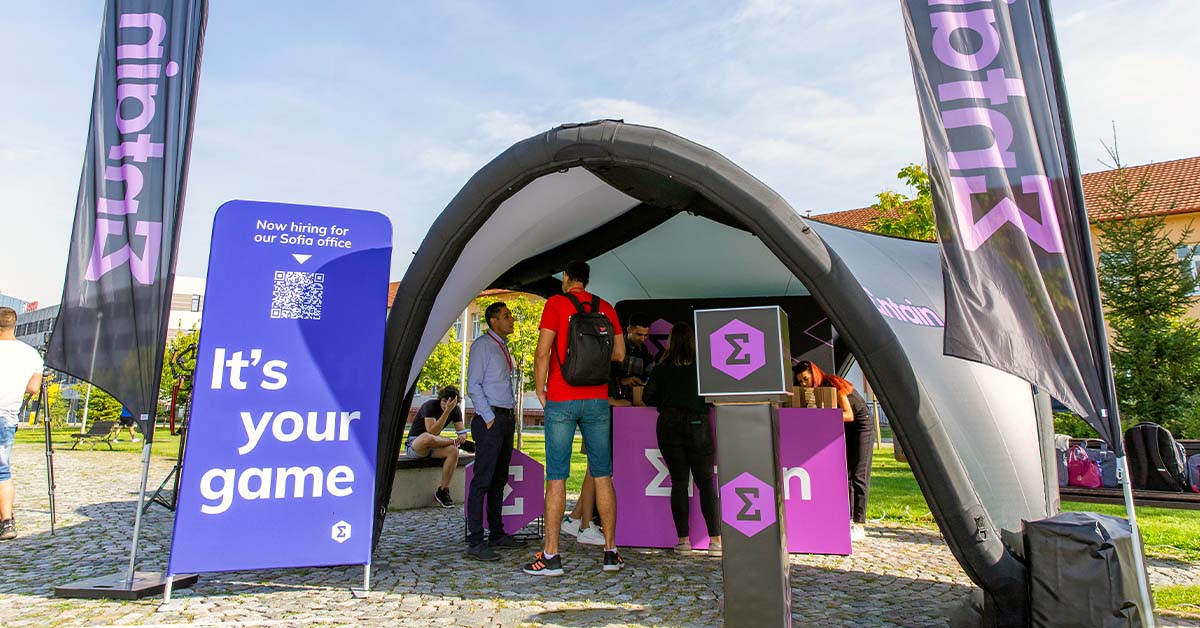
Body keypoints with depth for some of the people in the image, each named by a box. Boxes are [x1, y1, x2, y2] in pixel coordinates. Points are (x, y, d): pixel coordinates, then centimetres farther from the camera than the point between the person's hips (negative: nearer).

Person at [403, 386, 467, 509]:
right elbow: (432, 432, -32)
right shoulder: (430, 406, -20)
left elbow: (461, 430, -1)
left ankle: (443, 491, -17)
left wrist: (462, 436, -26)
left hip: (431, 447, 5)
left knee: (453, 451, -28)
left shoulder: (455, 410, 1)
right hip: (414, 445, -5)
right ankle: (452, 442, -13)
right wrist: (447, 411, -38)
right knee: (427, 438, -42)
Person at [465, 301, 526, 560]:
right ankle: (475, 542, -5)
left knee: (499, 480, 13)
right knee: (482, 480, -8)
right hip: (490, 419, -9)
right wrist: (489, 418, -15)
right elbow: (473, 386, -11)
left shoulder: (503, 346, 20)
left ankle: (496, 534, 21)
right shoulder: (482, 345, -6)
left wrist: (510, 417, 15)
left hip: (506, 419, 9)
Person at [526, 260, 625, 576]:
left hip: (561, 401, -3)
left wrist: (540, 392, 0)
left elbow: (543, 352, -10)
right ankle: (611, 552, 14)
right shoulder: (605, 307, 10)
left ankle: (551, 555, 4)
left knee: (556, 478, 0)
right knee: (603, 476, 8)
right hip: (597, 401, 3)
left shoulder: (556, 304, -2)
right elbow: (619, 354, 10)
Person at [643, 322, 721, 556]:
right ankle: (715, 540, 4)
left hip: (668, 426, 1)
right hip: (697, 425, -1)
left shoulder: (662, 367, 3)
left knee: (679, 481, 8)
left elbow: (649, 398, 2)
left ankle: (683, 540, 9)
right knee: (706, 482, 7)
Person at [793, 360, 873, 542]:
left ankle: (859, 525, -11)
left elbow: (849, 415, -26)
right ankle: (848, 520, 8)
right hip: (846, 430, 8)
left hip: (862, 426, -8)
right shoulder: (816, 391, -2)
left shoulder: (833, 385, -24)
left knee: (859, 475, -11)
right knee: (845, 474, 4)